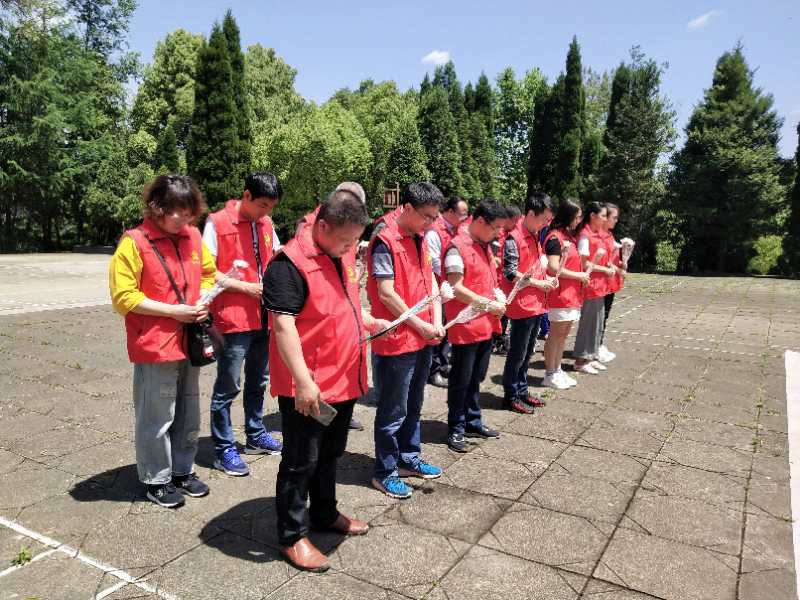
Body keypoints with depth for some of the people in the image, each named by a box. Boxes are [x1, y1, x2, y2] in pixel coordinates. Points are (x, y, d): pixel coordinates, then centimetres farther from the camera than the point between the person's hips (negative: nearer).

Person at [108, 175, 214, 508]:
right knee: (156, 417, 5)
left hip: (189, 342, 6)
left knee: (188, 414, 16)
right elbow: (123, 297, -12)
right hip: (155, 346, -6)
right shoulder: (134, 242, -11)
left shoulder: (192, 237, 6)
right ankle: (156, 480, 23)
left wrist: (204, 301, 0)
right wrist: (172, 311, -16)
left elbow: (208, 272, 20)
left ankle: (183, 471, 33)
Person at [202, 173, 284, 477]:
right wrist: (247, 287, -17)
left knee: (258, 381, 18)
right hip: (233, 318, -6)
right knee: (228, 386, 2)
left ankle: (255, 435, 34)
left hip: (264, 316, 7)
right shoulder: (218, 222, -9)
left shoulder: (266, 224, 9)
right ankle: (224, 449, 16)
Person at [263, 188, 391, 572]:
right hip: (308, 387, -8)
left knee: (330, 453, 23)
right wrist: (302, 381, -28)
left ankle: (325, 513, 41)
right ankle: (293, 536, 22)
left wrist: (369, 322, 12)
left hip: (345, 379, 9)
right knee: (301, 461, 6)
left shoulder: (342, 254, 8)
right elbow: (283, 325, -25)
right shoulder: (290, 263, -20)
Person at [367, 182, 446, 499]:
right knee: (393, 411, 4)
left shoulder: (420, 240, 11)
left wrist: (437, 323, -2)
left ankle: (408, 458, 35)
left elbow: (431, 282, 12)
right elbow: (386, 294, -19)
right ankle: (385, 472, 19)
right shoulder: (385, 242, -15)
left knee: (413, 405, 20)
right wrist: (421, 326, -13)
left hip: (423, 340, 8)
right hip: (396, 342, -8)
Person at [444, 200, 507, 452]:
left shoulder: (485, 247, 13)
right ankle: (455, 429, 17)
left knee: (476, 378, 18)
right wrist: (489, 304, -17)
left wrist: (498, 296, 2)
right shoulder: (458, 247, -15)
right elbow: (456, 288, -19)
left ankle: (472, 422, 32)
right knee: (461, 380, 4)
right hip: (466, 325, -8)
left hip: (486, 324, 8)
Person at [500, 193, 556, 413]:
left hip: (536, 304, 9)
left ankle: (522, 391, 29)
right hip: (522, 305, -9)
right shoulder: (514, 238, -14)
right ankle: (511, 396, 14)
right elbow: (511, 274, -19)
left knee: (528, 352, 17)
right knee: (517, 353, 2)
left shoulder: (535, 237, 14)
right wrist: (538, 283, -16)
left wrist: (546, 277, 4)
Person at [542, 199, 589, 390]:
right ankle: (550, 375, 9)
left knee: (563, 333, 14)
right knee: (556, 334, -1)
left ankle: (557, 371, 23)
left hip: (572, 293, 9)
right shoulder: (555, 238, -13)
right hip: (560, 293, -9)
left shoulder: (569, 236, 15)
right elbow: (553, 268, -20)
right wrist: (578, 275, -13)